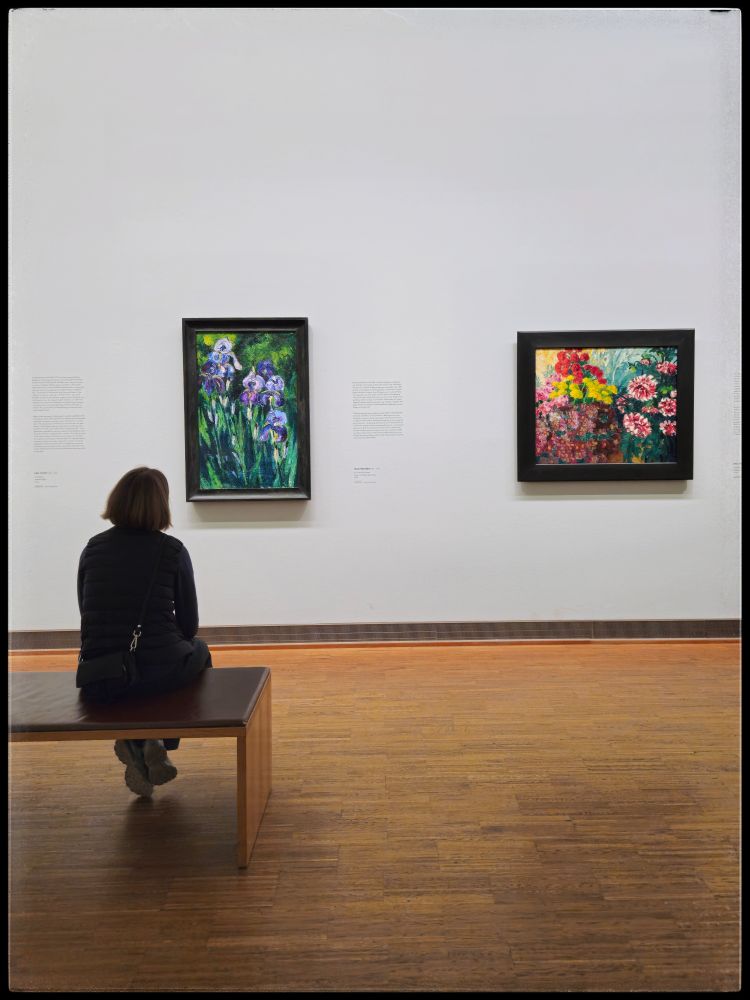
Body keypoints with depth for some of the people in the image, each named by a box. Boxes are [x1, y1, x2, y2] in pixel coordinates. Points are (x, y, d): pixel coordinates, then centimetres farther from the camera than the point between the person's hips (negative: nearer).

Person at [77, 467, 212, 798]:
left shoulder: (92, 548, 3)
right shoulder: (171, 549, -6)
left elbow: (90, 616, 10)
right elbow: (188, 624, -1)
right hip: (158, 672, -3)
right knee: (198, 650, 31)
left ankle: (135, 741, 18)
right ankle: (159, 742, 17)